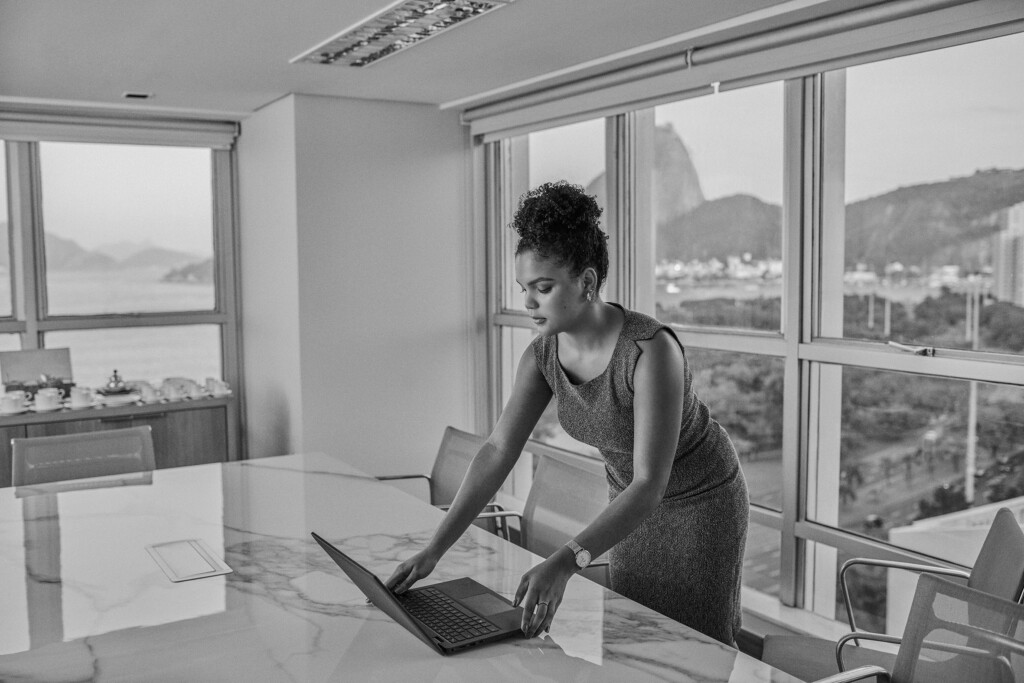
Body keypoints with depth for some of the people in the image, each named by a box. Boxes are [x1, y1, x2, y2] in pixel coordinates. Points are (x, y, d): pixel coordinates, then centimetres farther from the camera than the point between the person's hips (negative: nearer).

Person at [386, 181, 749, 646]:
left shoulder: (651, 350, -35)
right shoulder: (544, 353, -15)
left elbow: (650, 487, -38)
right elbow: (497, 452, -14)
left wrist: (565, 562, -49)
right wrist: (434, 550, -21)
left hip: (701, 503, -6)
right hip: (631, 501, 6)